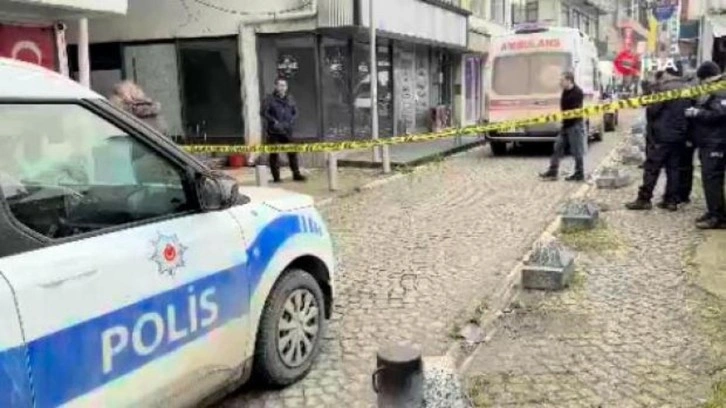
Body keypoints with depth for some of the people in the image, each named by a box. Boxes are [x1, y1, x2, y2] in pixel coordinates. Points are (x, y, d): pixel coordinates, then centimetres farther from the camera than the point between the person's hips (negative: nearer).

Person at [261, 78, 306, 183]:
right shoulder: (270, 98, -3)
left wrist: (291, 122, -4)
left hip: (287, 131, 4)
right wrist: (274, 122, -15)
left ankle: (296, 174, 14)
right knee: (274, 154, -1)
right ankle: (276, 177, 5)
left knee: (292, 152, 4)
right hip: (274, 131, -4)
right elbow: (264, 112, -9)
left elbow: (295, 112, 13)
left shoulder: (290, 98, 10)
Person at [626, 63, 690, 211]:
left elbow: (652, 111, -13)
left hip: (663, 135, -7)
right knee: (674, 168, 10)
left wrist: (653, 120, 7)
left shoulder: (665, 89, -12)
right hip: (680, 135, 7)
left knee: (652, 167, -2)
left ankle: (644, 199, -2)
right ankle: (671, 200, 11)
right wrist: (682, 125, 18)